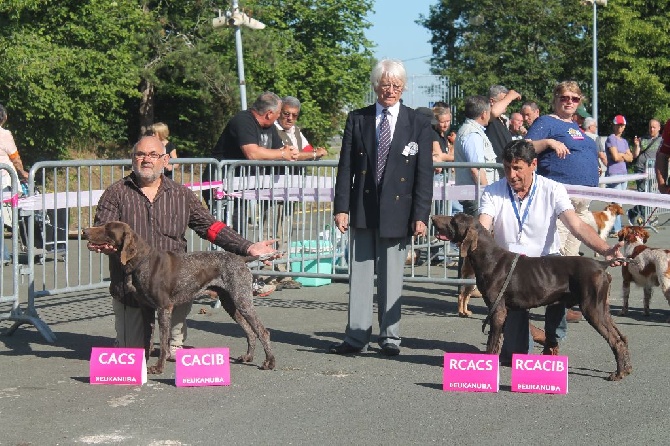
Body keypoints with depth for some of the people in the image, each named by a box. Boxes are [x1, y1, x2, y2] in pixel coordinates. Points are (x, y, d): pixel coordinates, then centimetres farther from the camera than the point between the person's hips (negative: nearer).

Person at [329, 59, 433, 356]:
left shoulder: (419, 124, 3)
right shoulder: (357, 120, 7)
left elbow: (424, 174, 1)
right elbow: (346, 167, 5)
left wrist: (421, 216, -6)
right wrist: (341, 207, -4)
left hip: (397, 212, -1)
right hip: (362, 210, 1)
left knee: (391, 277, 6)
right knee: (360, 275, 4)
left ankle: (390, 338, 15)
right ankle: (356, 337, 9)